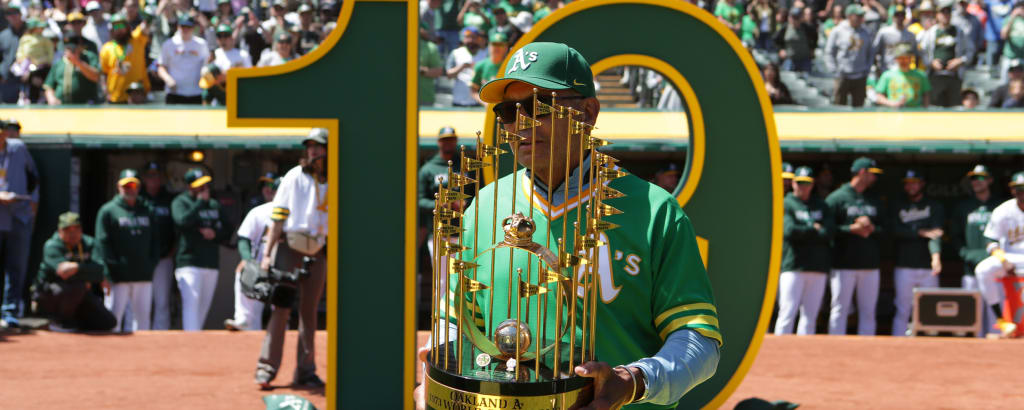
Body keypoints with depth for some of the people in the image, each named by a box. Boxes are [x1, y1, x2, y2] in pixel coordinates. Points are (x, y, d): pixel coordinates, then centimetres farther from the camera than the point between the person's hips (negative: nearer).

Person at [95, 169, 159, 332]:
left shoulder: (147, 210, 17)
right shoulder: (108, 210, 0)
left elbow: (155, 239, 18)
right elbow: (102, 243, -5)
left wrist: (152, 262, 5)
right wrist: (113, 267, -12)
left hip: (144, 276, 5)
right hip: (119, 276, -5)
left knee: (143, 316, 8)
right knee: (113, 318, -5)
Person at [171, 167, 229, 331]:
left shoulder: (214, 204, 18)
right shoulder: (180, 202, 0)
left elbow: (227, 230, 17)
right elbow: (183, 221, -20)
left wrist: (214, 233, -4)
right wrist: (200, 202, -12)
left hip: (212, 264, 6)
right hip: (189, 263, -6)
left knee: (204, 306, 8)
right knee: (191, 302, -17)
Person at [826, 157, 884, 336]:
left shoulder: (875, 201, 16)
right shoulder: (837, 198, -1)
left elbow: (885, 229, 13)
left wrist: (871, 228, -7)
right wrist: (851, 229, -16)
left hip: (870, 266, 5)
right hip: (844, 265, -5)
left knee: (868, 312, 6)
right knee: (839, 310, -3)